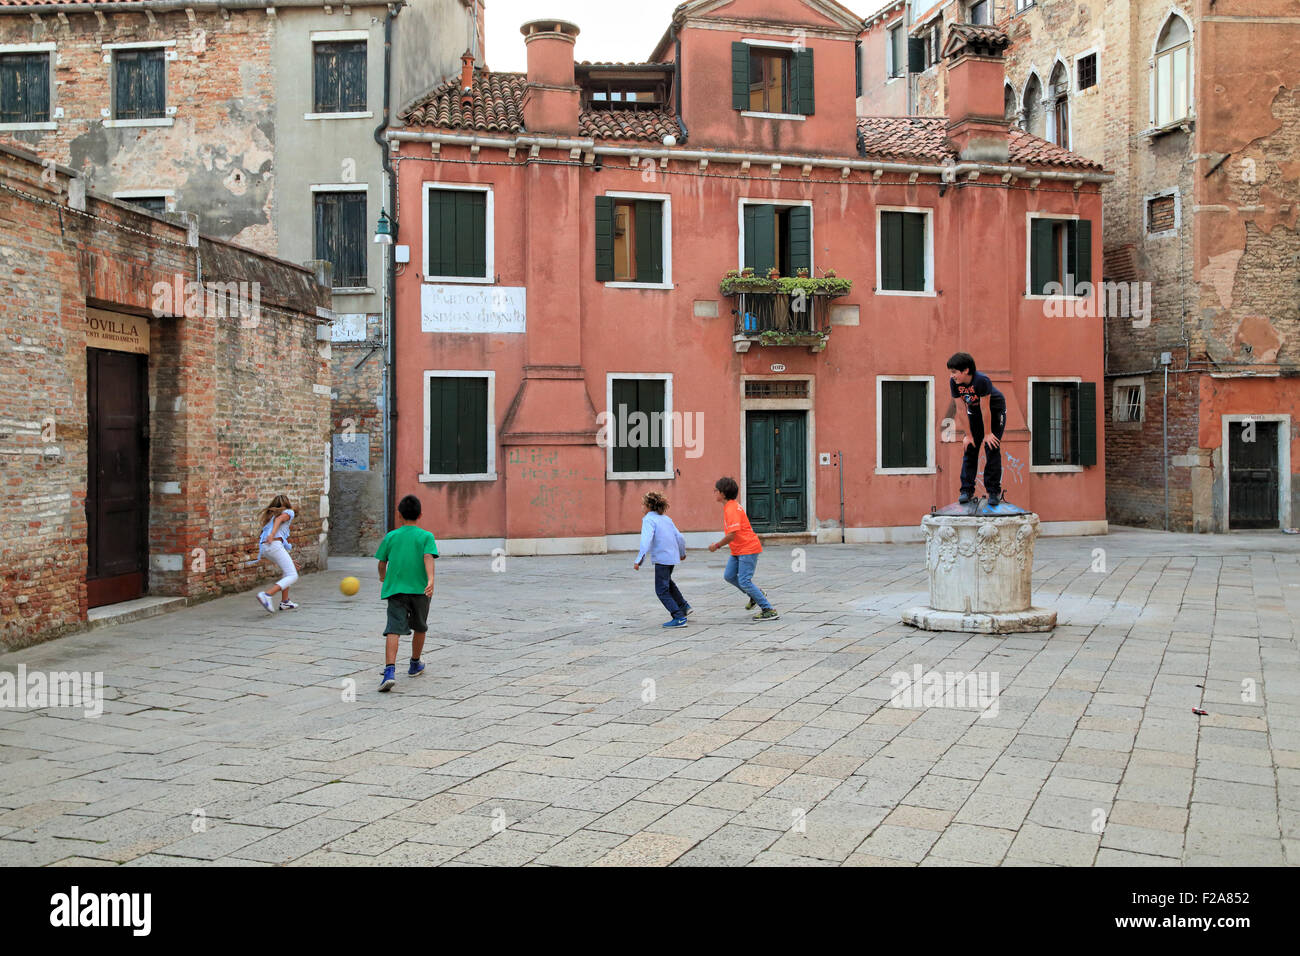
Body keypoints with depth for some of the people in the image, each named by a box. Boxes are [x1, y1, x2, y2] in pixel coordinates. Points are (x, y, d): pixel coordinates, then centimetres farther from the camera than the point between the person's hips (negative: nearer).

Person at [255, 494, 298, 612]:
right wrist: (273, 534, -26)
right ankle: (267, 595, -28)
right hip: (275, 544, -8)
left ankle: (284, 602, 23)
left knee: (287, 571, 27)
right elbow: (279, 519, -9)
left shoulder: (271, 514, 34)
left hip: (264, 546, 8)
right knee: (292, 576, -9)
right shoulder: (288, 512, 13)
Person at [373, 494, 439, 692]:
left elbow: (382, 562, 11)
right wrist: (431, 580, -25)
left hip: (395, 589, 0)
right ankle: (415, 665, 36)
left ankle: (390, 670, -27)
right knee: (420, 628, 21)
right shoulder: (426, 536, 1)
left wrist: (383, 577, 31)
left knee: (393, 630, -9)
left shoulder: (390, 537, 6)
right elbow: (428, 558, -14)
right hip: (420, 589, 0)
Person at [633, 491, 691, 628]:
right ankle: (684, 607, 35)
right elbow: (679, 538, 14)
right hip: (673, 556, 8)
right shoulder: (666, 518, 12)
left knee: (662, 590, 1)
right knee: (667, 582, 31)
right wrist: (682, 553, 30)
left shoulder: (648, 519, -10)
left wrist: (639, 560, -25)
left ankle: (679, 618, -6)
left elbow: (646, 541, -23)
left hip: (662, 558, -8)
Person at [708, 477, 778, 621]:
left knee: (744, 581, -11)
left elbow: (731, 535, -26)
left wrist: (717, 545, -14)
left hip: (748, 549, -10)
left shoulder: (731, 509, -21)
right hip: (738, 550, 10)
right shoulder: (729, 507, 12)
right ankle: (756, 595, 24)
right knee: (729, 576, 9)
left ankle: (769, 610, -6)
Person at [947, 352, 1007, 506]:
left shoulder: (982, 380, -35)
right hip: (974, 412, 5)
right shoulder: (954, 382, -20)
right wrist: (968, 435, -10)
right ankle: (967, 490, 3)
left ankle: (994, 491, -5)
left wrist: (988, 433, -19)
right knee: (969, 450, -1)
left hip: (995, 411, -5)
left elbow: (985, 409, -27)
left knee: (992, 449, -10)